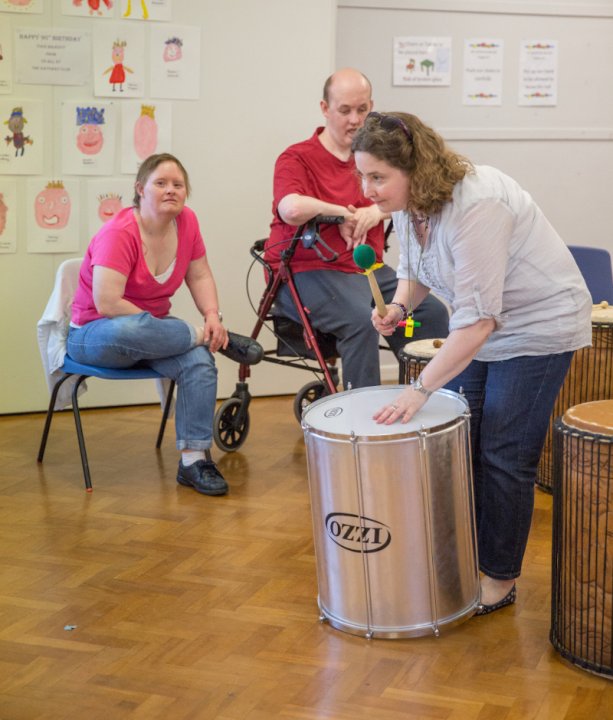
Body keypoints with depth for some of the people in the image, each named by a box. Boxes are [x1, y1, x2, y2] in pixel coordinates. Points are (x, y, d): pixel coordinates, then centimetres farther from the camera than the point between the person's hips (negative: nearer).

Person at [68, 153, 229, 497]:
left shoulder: (186, 220, -3)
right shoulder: (120, 233, -23)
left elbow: (200, 276, 7)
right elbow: (107, 303, -32)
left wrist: (213, 316, -15)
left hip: (152, 330, 6)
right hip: (96, 334, -5)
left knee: (200, 362, -26)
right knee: (126, 331, -42)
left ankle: (194, 460, -21)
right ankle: (201, 335, -19)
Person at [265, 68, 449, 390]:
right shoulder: (296, 158, -6)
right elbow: (292, 209, -27)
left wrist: (377, 211, -15)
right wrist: (343, 213, -12)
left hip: (369, 270, 7)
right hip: (307, 273, -6)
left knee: (432, 312, -12)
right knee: (360, 319, -33)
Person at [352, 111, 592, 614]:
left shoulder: (474, 205, -33)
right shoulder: (408, 202, -6)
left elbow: (478, 318, -34)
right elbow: (415, 269, 12)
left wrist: (421, 389, -35)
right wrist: (399, 306, -10)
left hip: (539, 324, -8)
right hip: (479, 324, 8)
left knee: (503, 456, -5)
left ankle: (500, 580, 11)